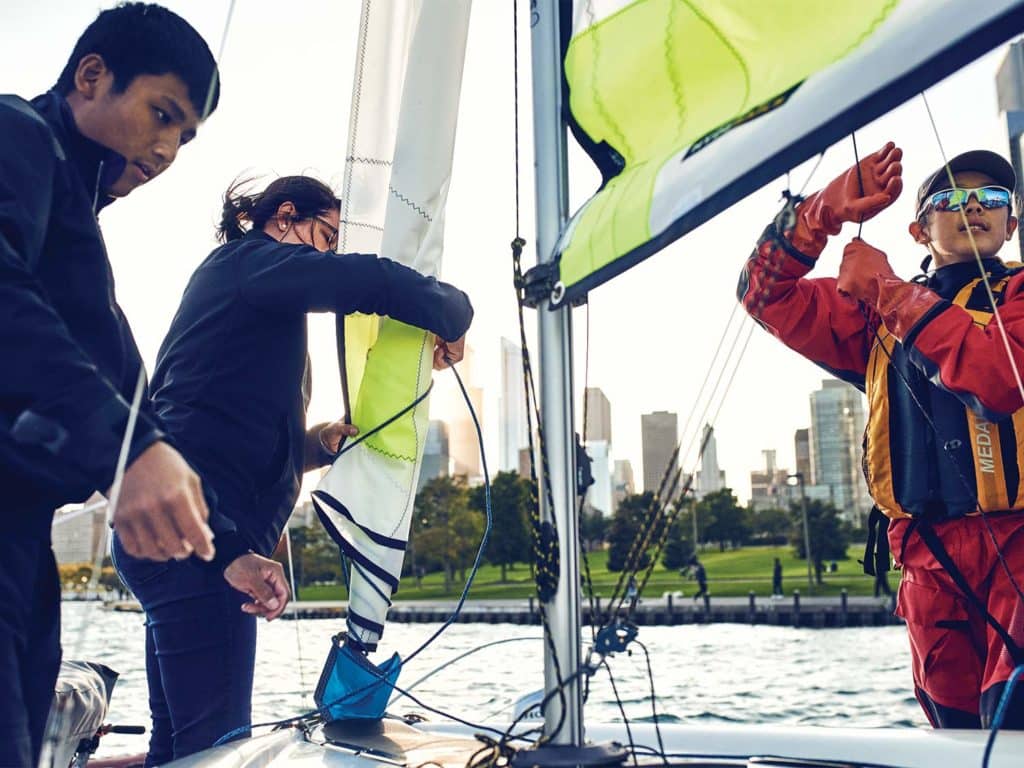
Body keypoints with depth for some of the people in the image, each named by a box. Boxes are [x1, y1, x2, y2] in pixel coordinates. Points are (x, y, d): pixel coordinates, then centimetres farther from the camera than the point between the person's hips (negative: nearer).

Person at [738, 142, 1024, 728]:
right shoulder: (879, 314, 21)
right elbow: (767, 292, 13)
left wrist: (890, 293, -7)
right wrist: (826, 211, -2)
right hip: (929, 553, 4)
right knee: (956, 727, 5)